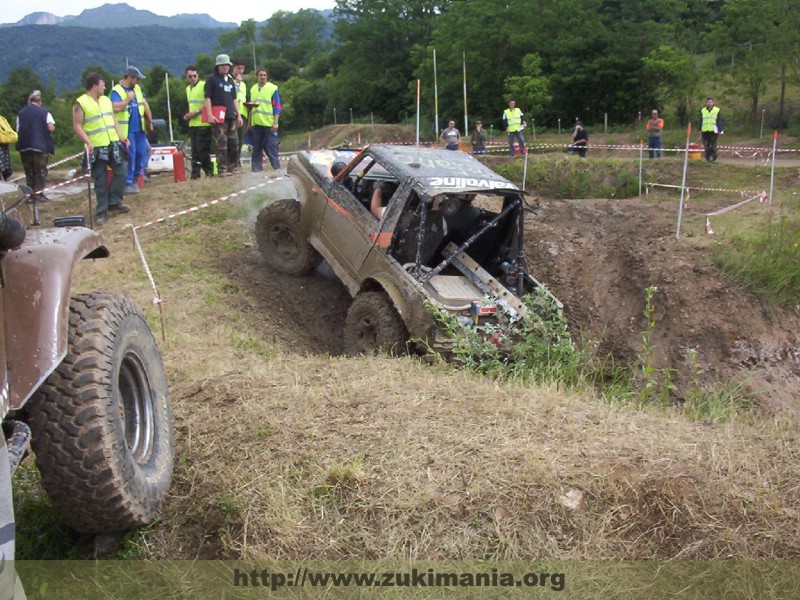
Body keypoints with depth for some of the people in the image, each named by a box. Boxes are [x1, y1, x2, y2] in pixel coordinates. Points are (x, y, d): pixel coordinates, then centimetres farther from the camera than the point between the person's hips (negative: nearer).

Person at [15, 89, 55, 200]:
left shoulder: (21, 113, 7)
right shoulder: (44, 112, 0)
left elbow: (18, 130, 4)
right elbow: (51, 128, -11)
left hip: (24, 146, 3)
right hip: (40, 145, -3)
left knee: (29, 171, 9)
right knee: (41, 170, 3)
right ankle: (39, 193, -2)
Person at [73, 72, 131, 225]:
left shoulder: (106, 100, 13)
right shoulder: (81, 103, -7)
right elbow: (77, 126, -11)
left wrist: (120, 136, 7)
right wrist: (88, 142, -22)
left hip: (113, 144, 6)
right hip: (97, 148, -6)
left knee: (121, 171, 2)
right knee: (100, 181, -1)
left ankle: (114, 202, 15)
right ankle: (101, 211, 8)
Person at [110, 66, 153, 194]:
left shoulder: (137, 88, 13)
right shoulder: (116, 91, -11)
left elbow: (145, 104, 19)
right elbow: (116, 108, -26)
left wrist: (150, 121, 16)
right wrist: (129, 98, -17)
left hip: (140, 129, 7)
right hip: (126, 130, -7)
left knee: (142, 153, 9)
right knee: (130, 155, -7)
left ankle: (136, 178, 24)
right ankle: (127, 183, 0)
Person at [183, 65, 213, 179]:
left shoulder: (204, 86, -7)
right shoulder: (188, 89, 20)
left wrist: (196, 112, -15)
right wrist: (189, 114, 12)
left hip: (203, 123, -8)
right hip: (193, 123, 8)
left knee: (203, 149, -10)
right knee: (195, 150, 7)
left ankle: (208, 171, -2)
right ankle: (195, 172, 10)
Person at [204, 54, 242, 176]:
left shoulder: (231, 80, 21)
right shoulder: (212, 80, 0)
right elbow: (207, 98, -6)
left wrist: (239, 115, 17)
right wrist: (209, 115, -16)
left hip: (231, 116, 7)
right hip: (219, 117, -7)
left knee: (234, 143, 8)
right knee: (221, 144, -10)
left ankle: (233, 167, 17)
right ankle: (222, 169, -8)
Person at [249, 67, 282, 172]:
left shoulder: (273, 88, 0)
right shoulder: (253, 89, 14)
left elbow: (277, 107, -2)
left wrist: (275, 122, -11)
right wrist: (249, 122, 17)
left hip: (269, 123, -5)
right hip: (256, 123, 5)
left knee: (271, 147, -6)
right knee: (256, 147, 7)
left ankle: (277, 167, -1)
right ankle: (257, 169, 11)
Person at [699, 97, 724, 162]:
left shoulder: (717, 110, 3)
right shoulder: (702, 110, 12)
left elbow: (720, 121, 2)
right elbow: (700, 121, 16)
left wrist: (720, 130, -5)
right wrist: (700, 130, 10)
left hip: (713, 131, -3)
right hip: (705, 131, 3)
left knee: (713, 146, -4)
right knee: (706, 146, 3)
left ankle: (714, 158, 6)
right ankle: (707, 158, 10)